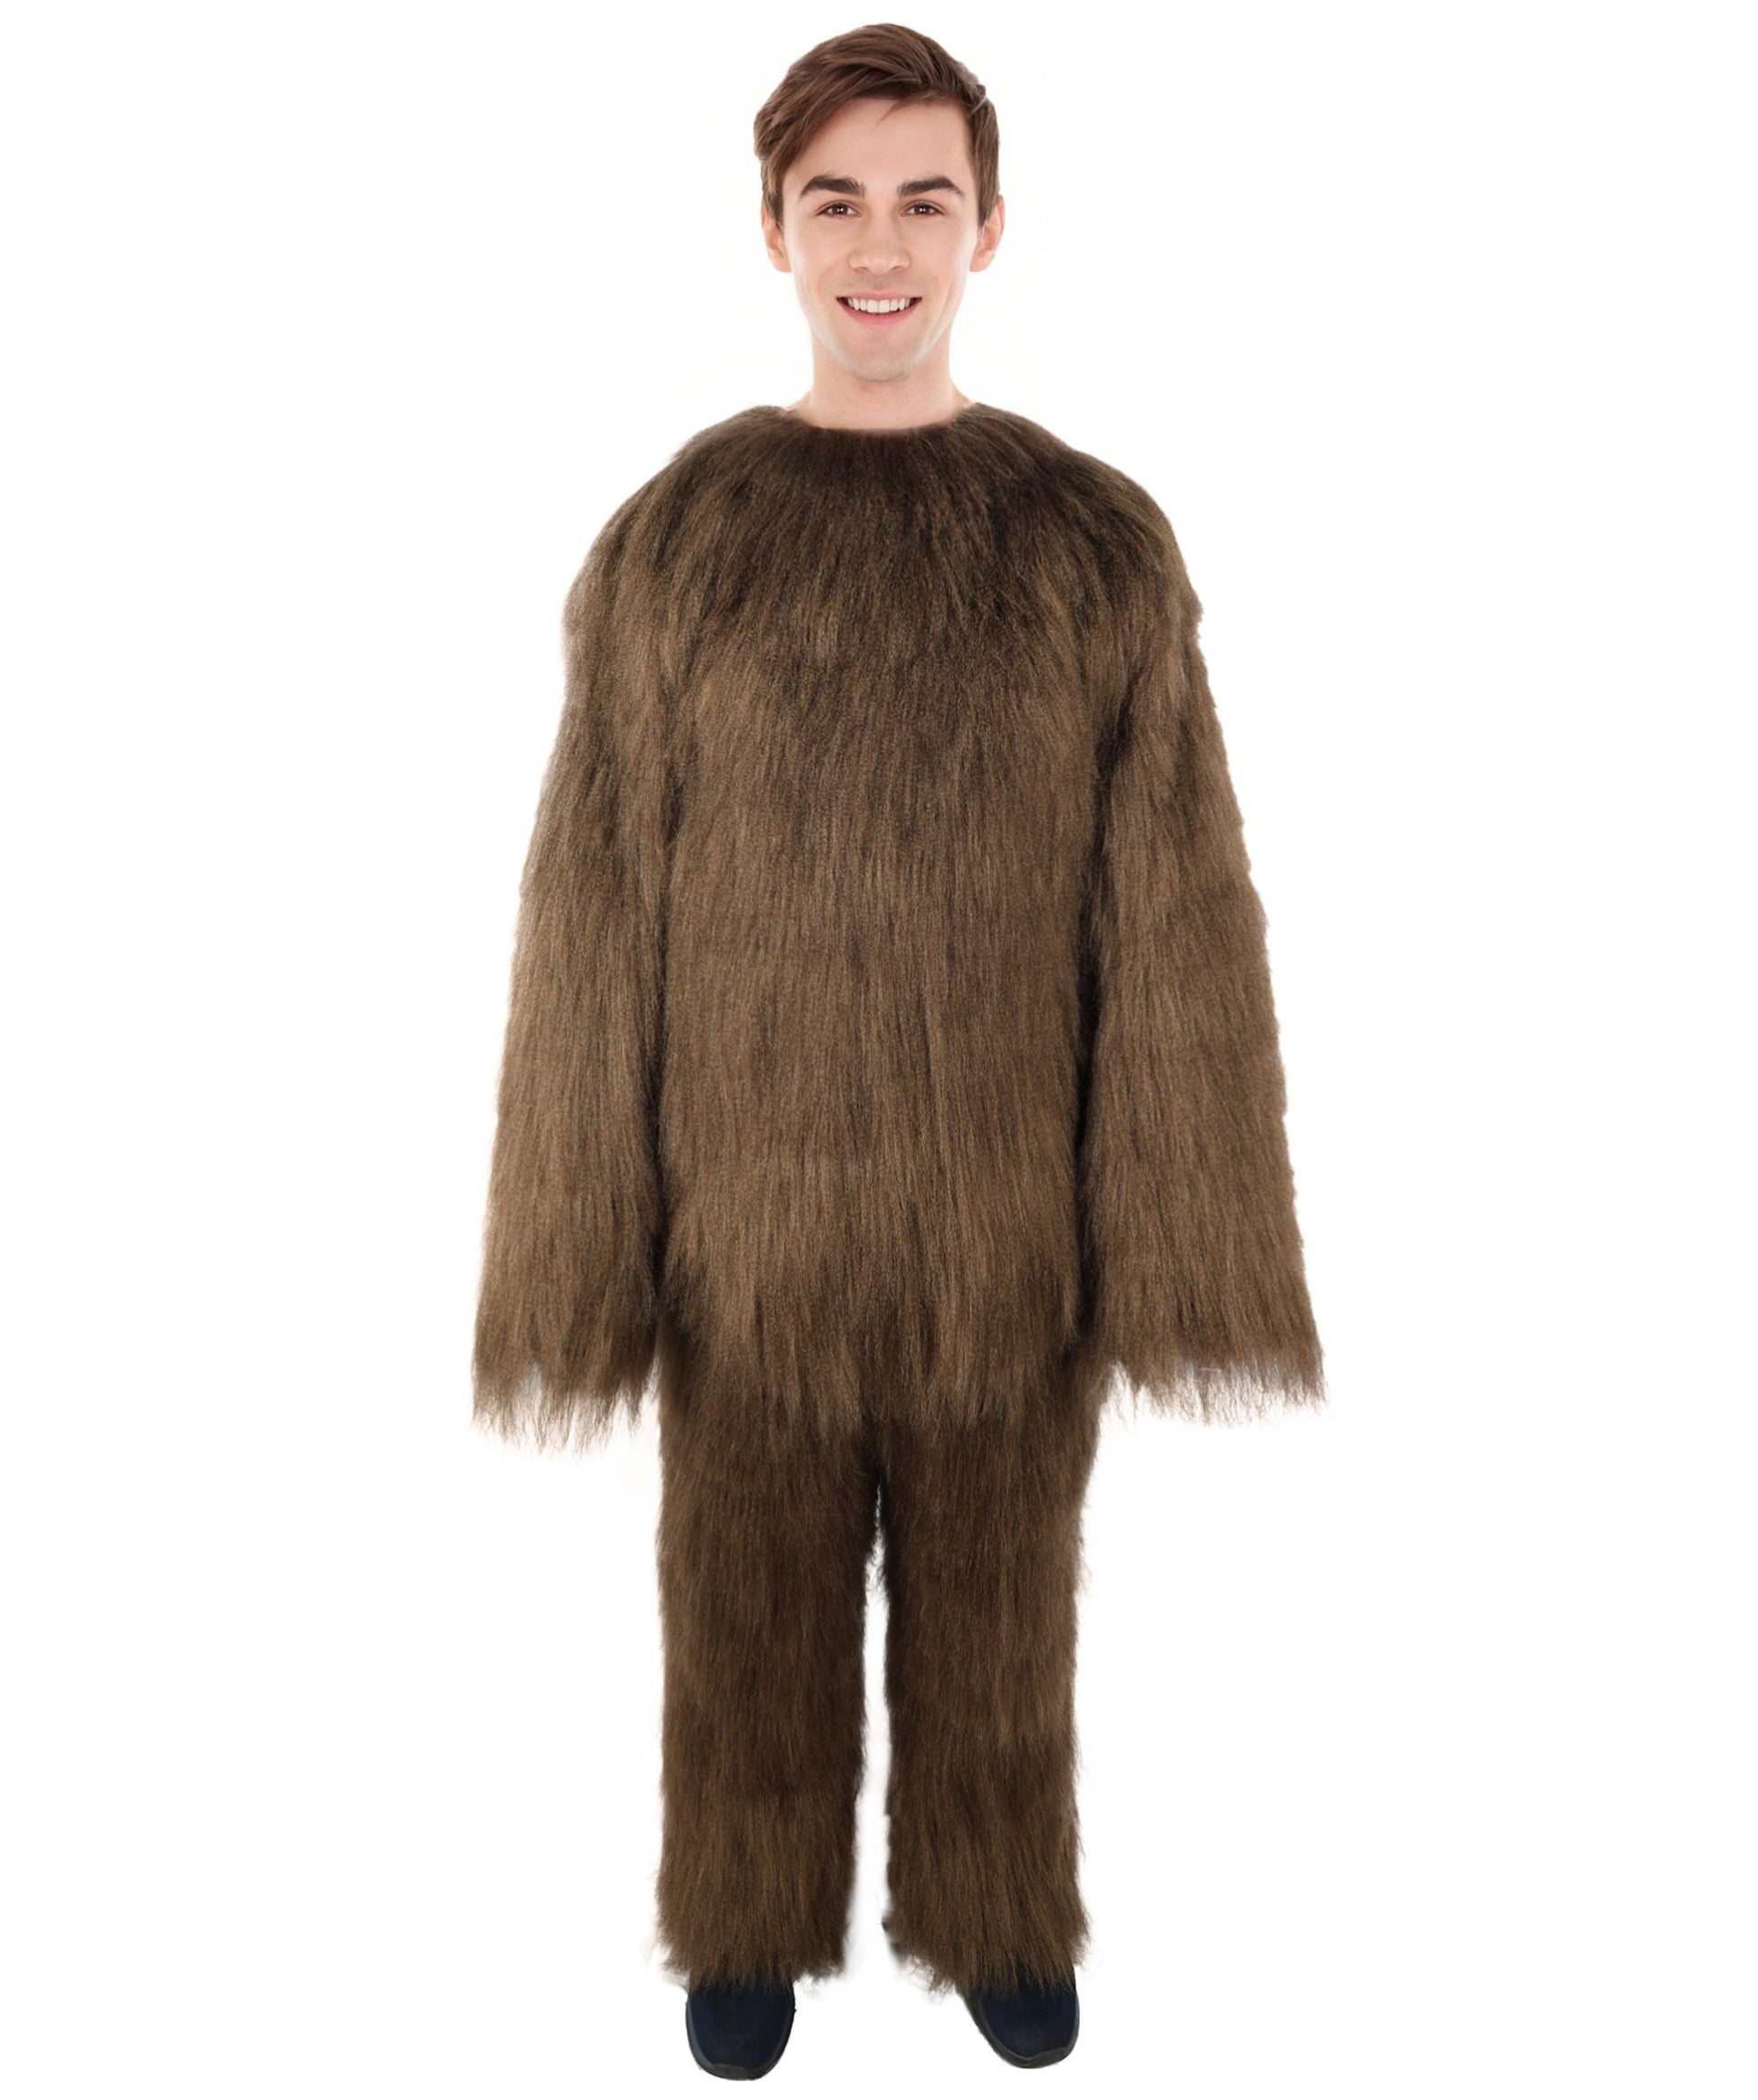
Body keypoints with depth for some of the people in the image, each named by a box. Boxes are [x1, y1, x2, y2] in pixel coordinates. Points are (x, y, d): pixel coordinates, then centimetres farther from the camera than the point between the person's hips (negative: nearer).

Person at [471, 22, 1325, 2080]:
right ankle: (752, 1919, 45)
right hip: (752, 1225, 0)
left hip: (1011, 1234, 0)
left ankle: (995, 1917, 46)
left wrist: (1192, 1272, -6)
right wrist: (572, 1277, -3)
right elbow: (589, 934, -5)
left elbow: (1179, 932, -6)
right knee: (749, 1608, 18)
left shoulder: (1101, 544, -6)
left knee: (998, 1610, 19)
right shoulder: (667, 544, -6)